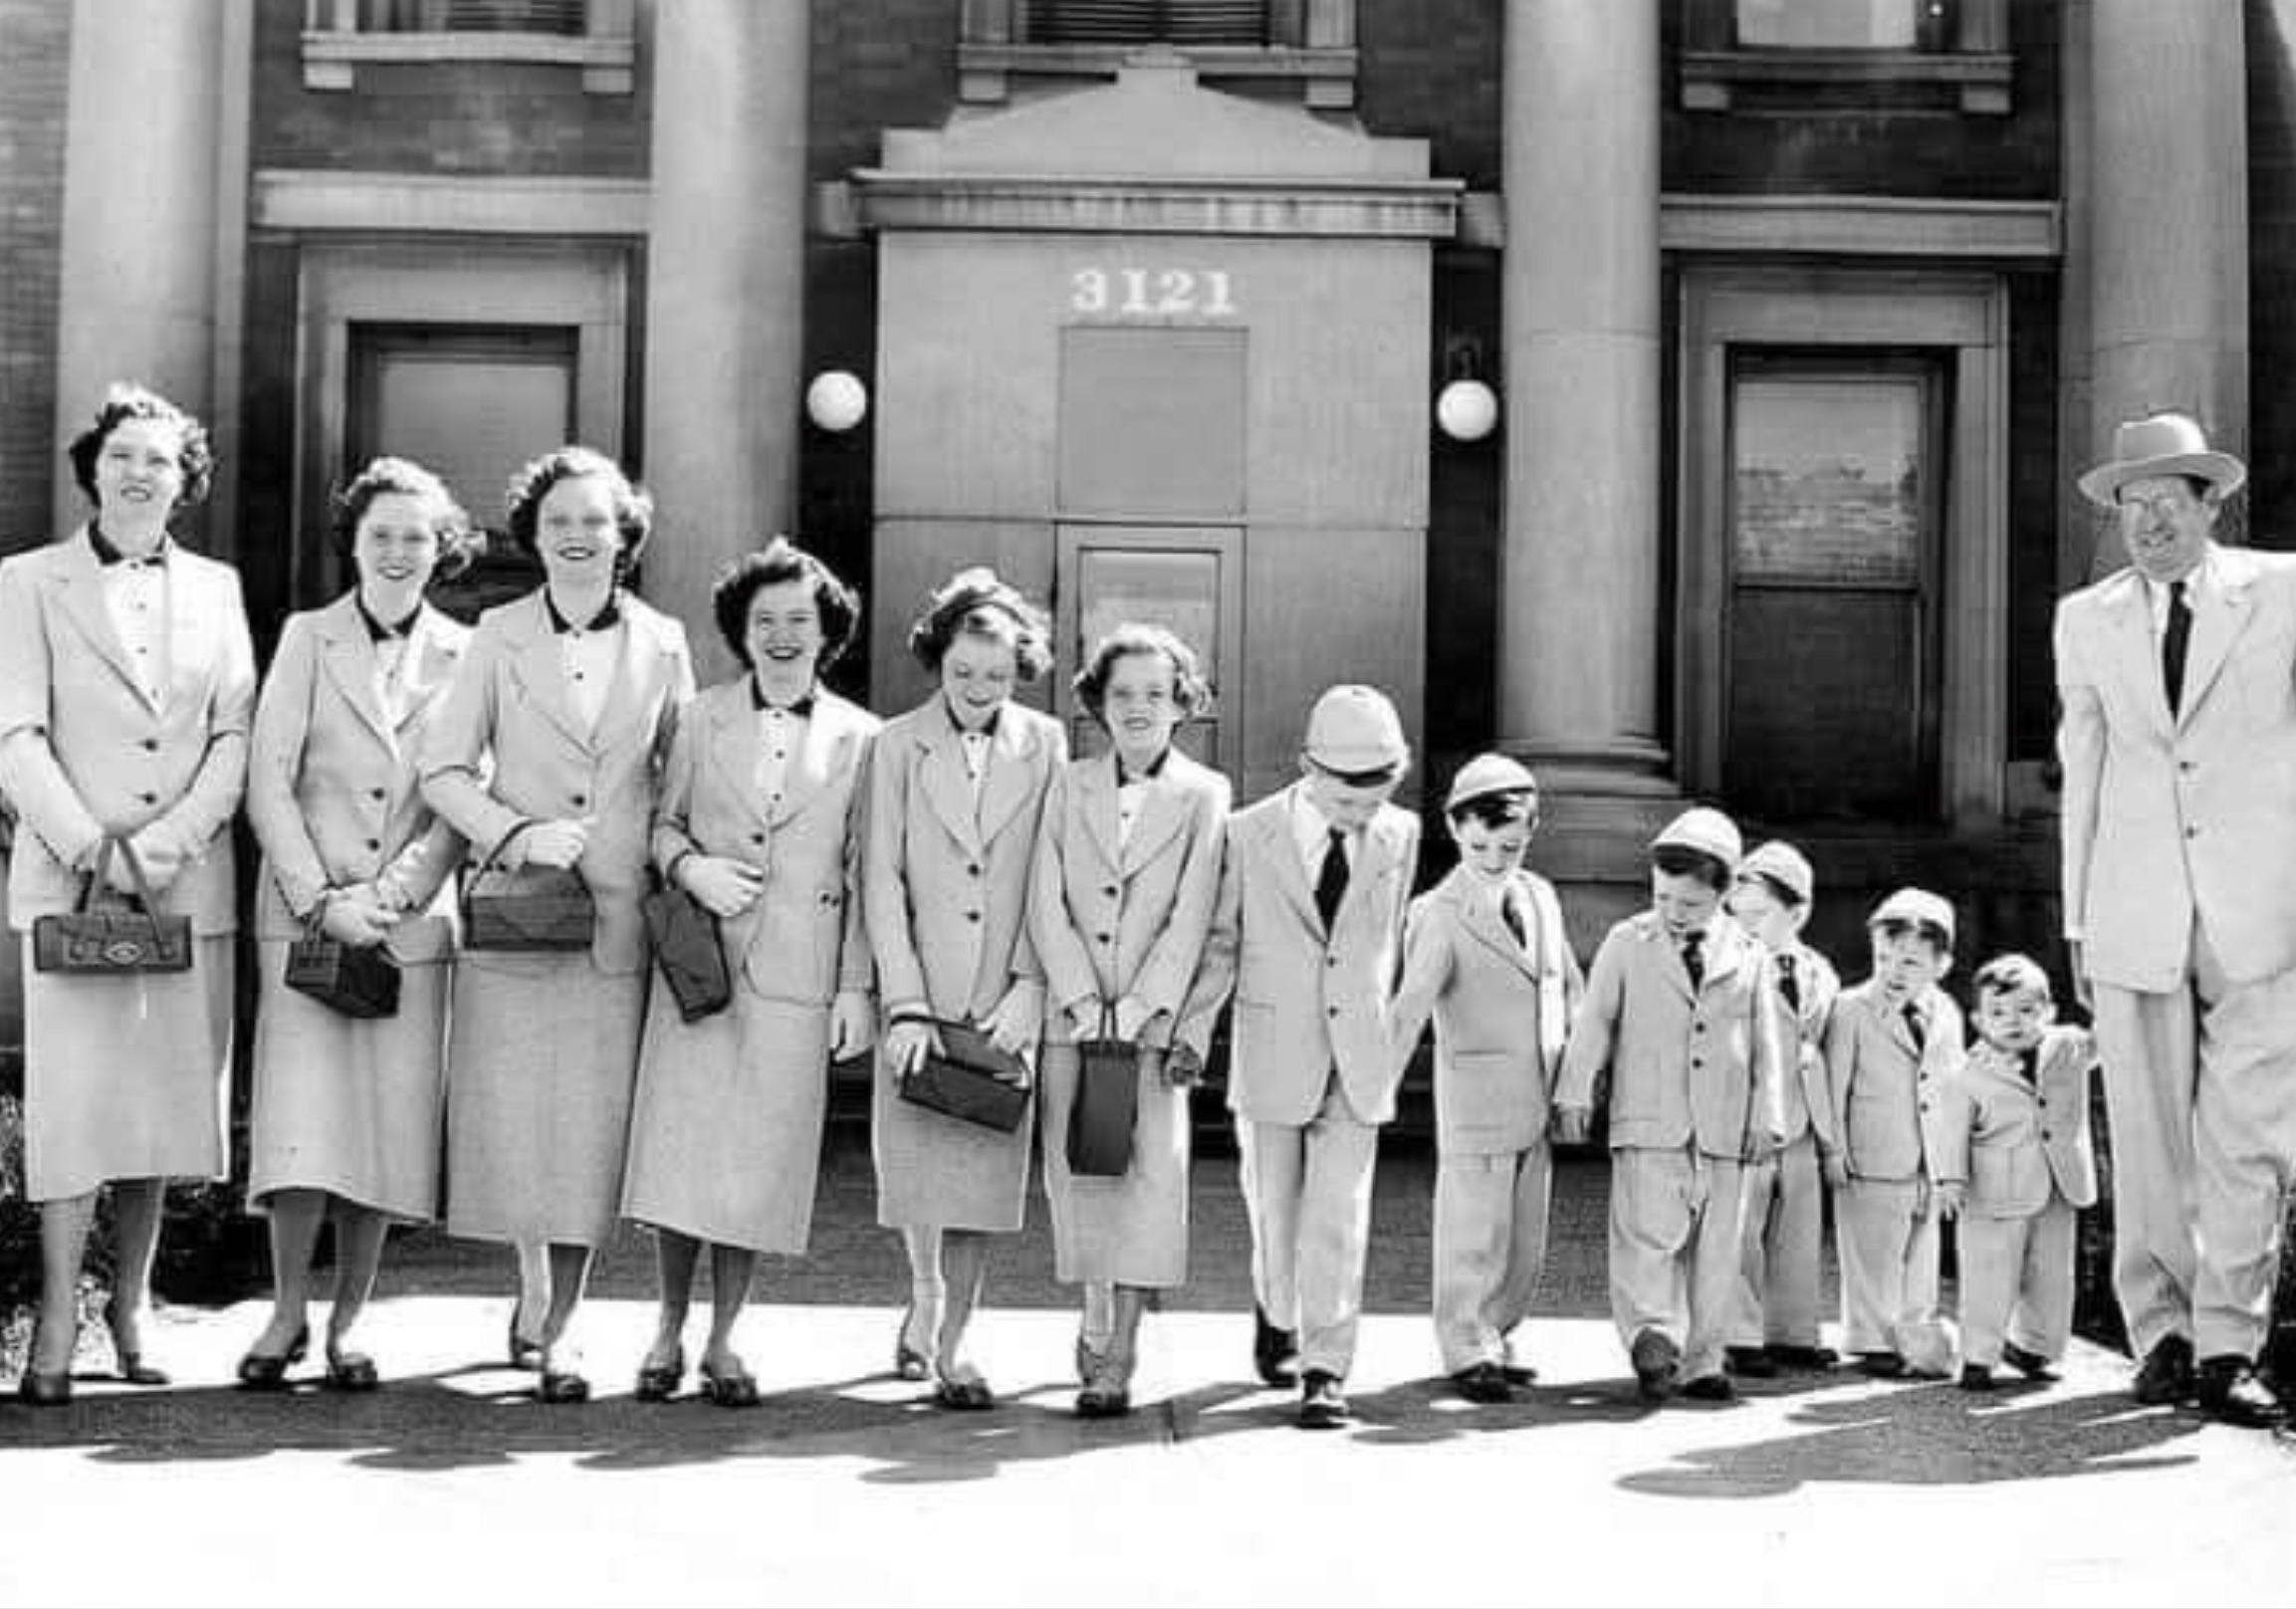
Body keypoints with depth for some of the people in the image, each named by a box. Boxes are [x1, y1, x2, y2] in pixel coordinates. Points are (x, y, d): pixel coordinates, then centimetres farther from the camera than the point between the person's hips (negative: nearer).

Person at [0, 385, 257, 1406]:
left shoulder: (216, 588, 13)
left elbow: (236, 737, 5)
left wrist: (162, 847, -8)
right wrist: (89, 850, -14)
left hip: (191, 885, 3)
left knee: (165, 1094, 4)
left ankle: (130, 1310, 15)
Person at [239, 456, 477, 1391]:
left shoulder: (465, 657, 6)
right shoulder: (307, 640, 6)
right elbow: (268, 787, 1)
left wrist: (391, 897, -9)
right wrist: (320, 900, -9)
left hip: (414, 923, 1)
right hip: (303, 912, -1)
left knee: (394, 1120, -1)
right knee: (302, 1112, -9)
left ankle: (346, 1325, 11)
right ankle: (287, 1314, 7)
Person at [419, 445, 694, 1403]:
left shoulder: (663, 644, 7)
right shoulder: (497, 638, 4)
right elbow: (443, 771, 2)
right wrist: (516, 833, -11)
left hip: (619, 917, 0)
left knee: (596, 1117, -1)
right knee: (512, 1112, 1)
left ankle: (558, 1324, 10)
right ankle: (537, 1284, 25)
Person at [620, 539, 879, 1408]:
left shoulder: (859, 737, 5)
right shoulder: (701, 720, 7)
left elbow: (864, 873, 5)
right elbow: (662, 821, 13)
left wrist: (856, 986, 1)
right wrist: (689, 866, -9)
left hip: (797, 978, 0)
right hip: (699, 966, 0)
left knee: (761, 1163, 2)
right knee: (680, 1150, -2)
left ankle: (722, 1342, 17)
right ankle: (670, 1327, 16)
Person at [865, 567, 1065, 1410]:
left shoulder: (1045, 745, 3)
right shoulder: (898, 744, 1)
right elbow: (881, 878, -2)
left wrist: (1030, 987, -7)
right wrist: (905, 1005, -9)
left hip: (1007, 995, 1)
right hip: (920, 989, 0)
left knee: (984, 1169, 1)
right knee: (916, 1159, 1)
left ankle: (952, 1342, 14)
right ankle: (925, 1296, 26)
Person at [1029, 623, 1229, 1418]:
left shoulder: (1204, 795, 2)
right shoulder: (1068, 786, 9)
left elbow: (1192, 917, -4)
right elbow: (1046, 905, 3)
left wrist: (1137, 1009, -12)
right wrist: (1082, 1000, -8)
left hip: (1156, 1017, -2)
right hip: (1072, 1016, 2)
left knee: (1151, 1173, -9)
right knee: (1078, 1172, 5)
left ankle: (1118, 1362, -6)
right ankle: (1095, 1323, 26)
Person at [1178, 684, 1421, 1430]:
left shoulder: (1400, 835, 1)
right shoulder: (1248, 835, -7)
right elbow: (1218, 943, 0)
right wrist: (1190, 1033, -7)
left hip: (1356, 1060, 1)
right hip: (1272, 1054, -1)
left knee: (1340, 1222, -4)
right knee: (1276, 1215, 11)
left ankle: (1325, 1373, 1)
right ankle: (1277, 1314, 39)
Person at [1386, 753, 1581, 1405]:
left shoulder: (1541, 896, 11)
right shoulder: (1439, 913, -9)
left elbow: (1571, 989, 19)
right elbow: (1410, 1007, -18)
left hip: (1540, 1099, 6)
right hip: (1476, 1097, -6)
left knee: (1527, 1237, 12)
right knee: (1474, 1232, -1)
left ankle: (1496, 1337, 26)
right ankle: (1469, 1353, 10)